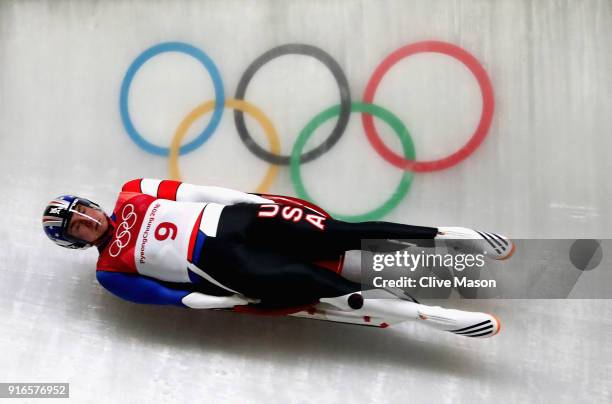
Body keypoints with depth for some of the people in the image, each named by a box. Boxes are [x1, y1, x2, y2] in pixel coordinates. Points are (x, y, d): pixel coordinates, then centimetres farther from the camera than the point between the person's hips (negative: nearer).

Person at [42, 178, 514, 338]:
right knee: (326, 288, -21)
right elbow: (174, 296, 1)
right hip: (224, 266, -3)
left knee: (342, 234, -14)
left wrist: (260, 200, 1)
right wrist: (234, 301, -8)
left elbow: (197, 193, 11)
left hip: (232, 218, 3)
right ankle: (437, 316, -16)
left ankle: (454, 234, -6)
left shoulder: (133, 194, 17)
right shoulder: (112, 271, 9)